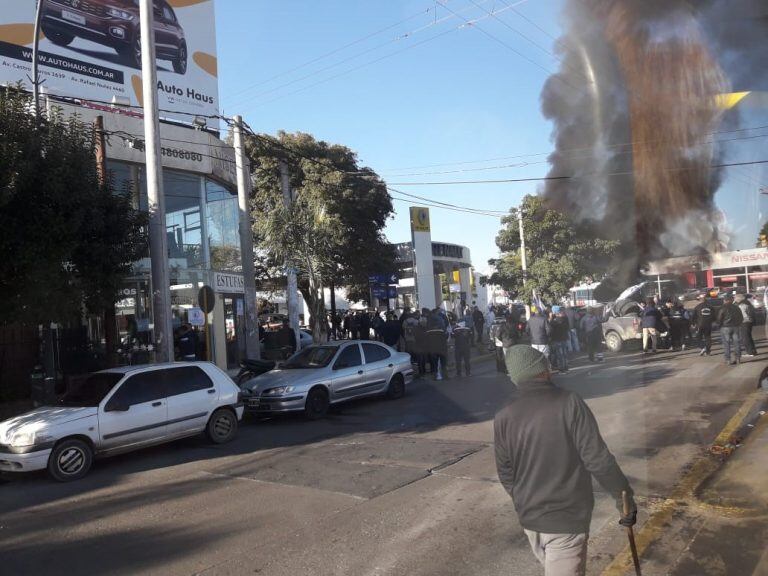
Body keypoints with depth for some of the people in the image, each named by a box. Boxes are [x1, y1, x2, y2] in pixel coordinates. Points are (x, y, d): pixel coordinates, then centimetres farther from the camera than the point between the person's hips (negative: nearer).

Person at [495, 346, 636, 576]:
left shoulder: (503, 417, -7)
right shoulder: (569, 404, -18)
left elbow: (505, 474, 3)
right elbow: (598, 459, -17)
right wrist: (624, 495, -3)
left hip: (528, 516, 4)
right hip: (567, 517, -4)